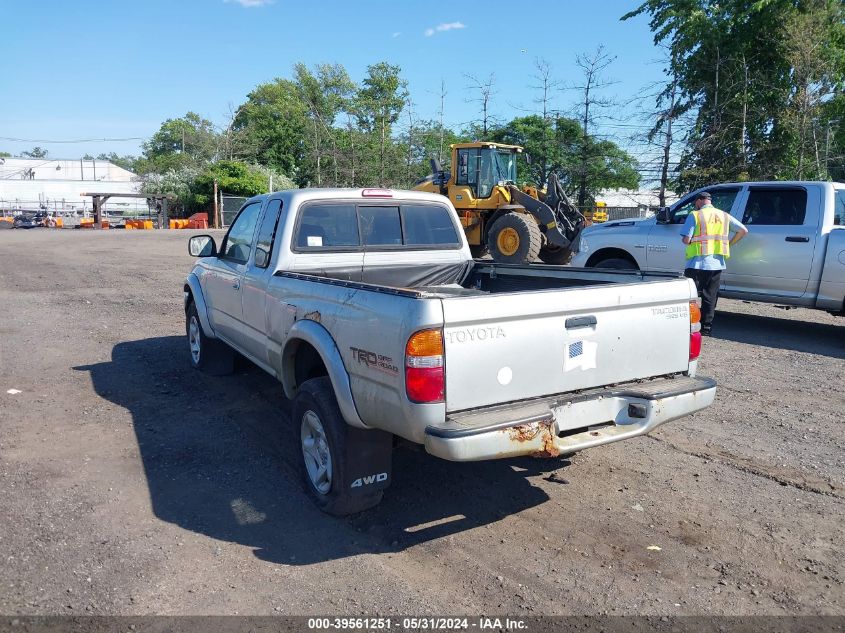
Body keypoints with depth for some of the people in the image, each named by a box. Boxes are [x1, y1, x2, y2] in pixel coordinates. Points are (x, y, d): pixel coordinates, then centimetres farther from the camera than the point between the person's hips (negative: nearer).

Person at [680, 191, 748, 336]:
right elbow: (743, 230, 8)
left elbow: (686, 240, -11)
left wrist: (685, 240, 11)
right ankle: (706, 328, 15)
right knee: (710, 298, 12)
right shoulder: (724, 216, 10)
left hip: (697, 264, -5)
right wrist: (729, 243, 18)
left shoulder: (695, 215, -5)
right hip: (716, 264, 5)